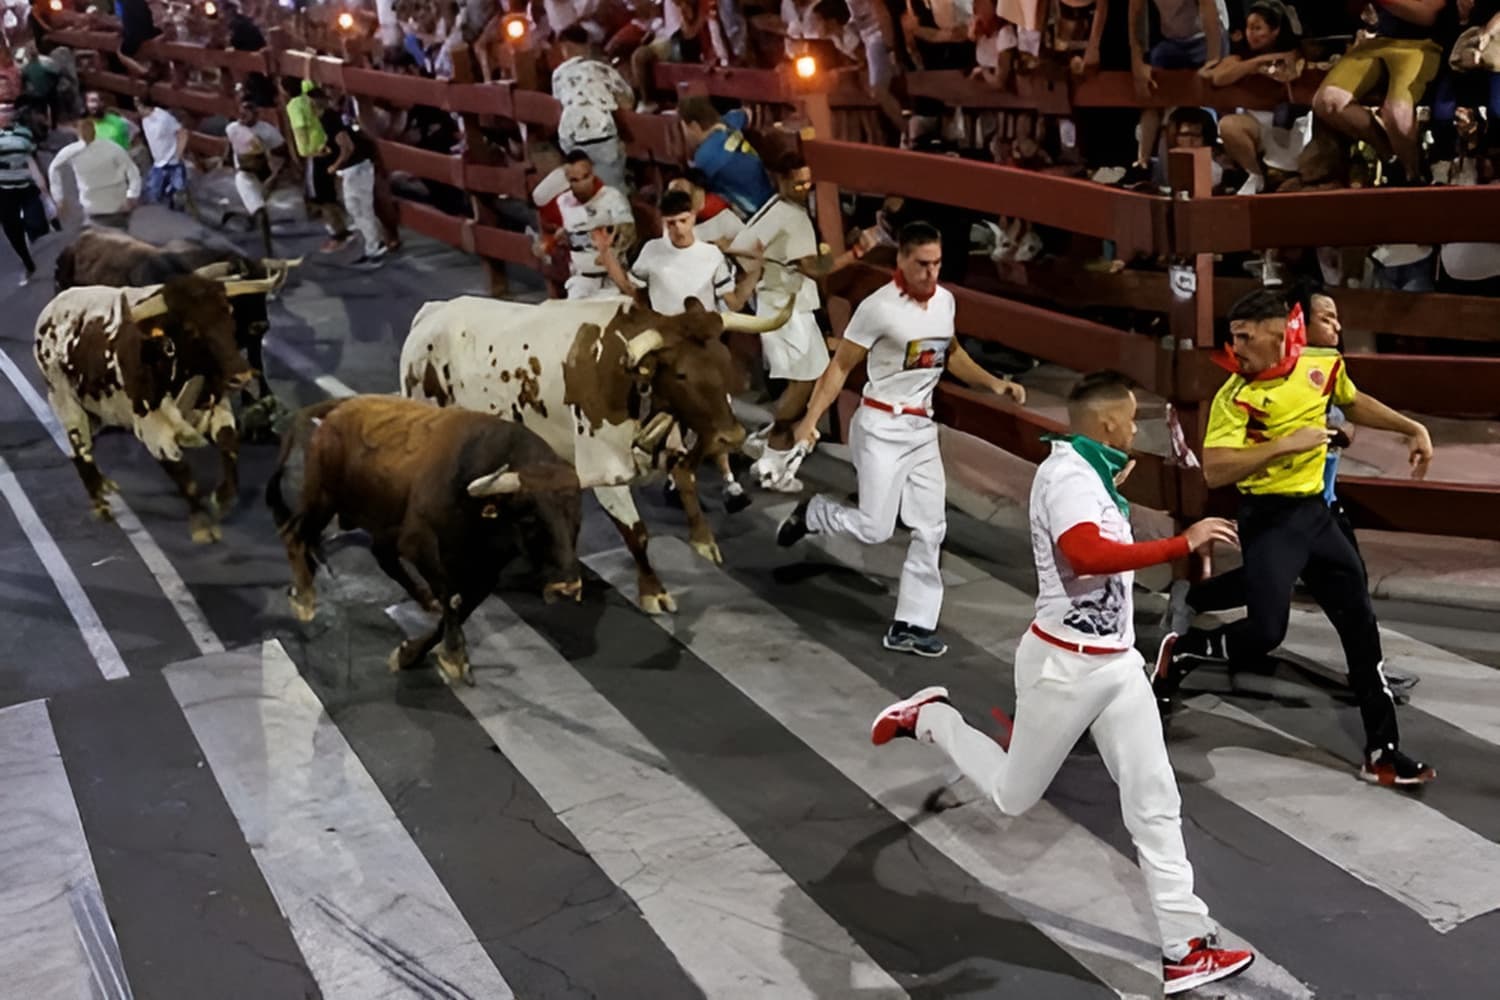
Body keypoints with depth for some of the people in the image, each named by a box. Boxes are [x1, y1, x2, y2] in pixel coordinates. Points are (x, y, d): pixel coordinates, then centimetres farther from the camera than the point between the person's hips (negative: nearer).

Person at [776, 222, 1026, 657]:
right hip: (882, 428, -7)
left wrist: (994, 383, 10)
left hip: (922, 428, 7)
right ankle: (810, 514, 22)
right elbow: (841, 365, -11)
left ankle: (910, 625, 12)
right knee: (874, 529, -8)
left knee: (930, 529, 4)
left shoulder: (945, 300, 3)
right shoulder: (879, 307, -17)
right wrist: (810, 419, -18)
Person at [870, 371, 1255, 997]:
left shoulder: (1090, 475, 10)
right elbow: (1088, 554, -39)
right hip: (1064, 665, -9)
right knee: (1013, 797, 10)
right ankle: (929, 719, 31)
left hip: (1117, 662, 9)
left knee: (1155, 804, 4)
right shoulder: (1066, 475, -20)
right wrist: (1183, 543, -36)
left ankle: (1185, 949, 9)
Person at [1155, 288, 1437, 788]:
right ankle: (1181, 652, 16)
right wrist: (1286, 444, -28)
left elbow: (1354, 403, 22)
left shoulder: (1325, 365, -1)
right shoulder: (1237, 396, -17)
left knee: (1360, 624, 8)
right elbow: (1214, 471, -27)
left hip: (1315, 512, 6)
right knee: (1264, 632, -16)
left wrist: (1412, 428, 18)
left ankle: (1383, 752, 19)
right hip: (1269, 519, -6)